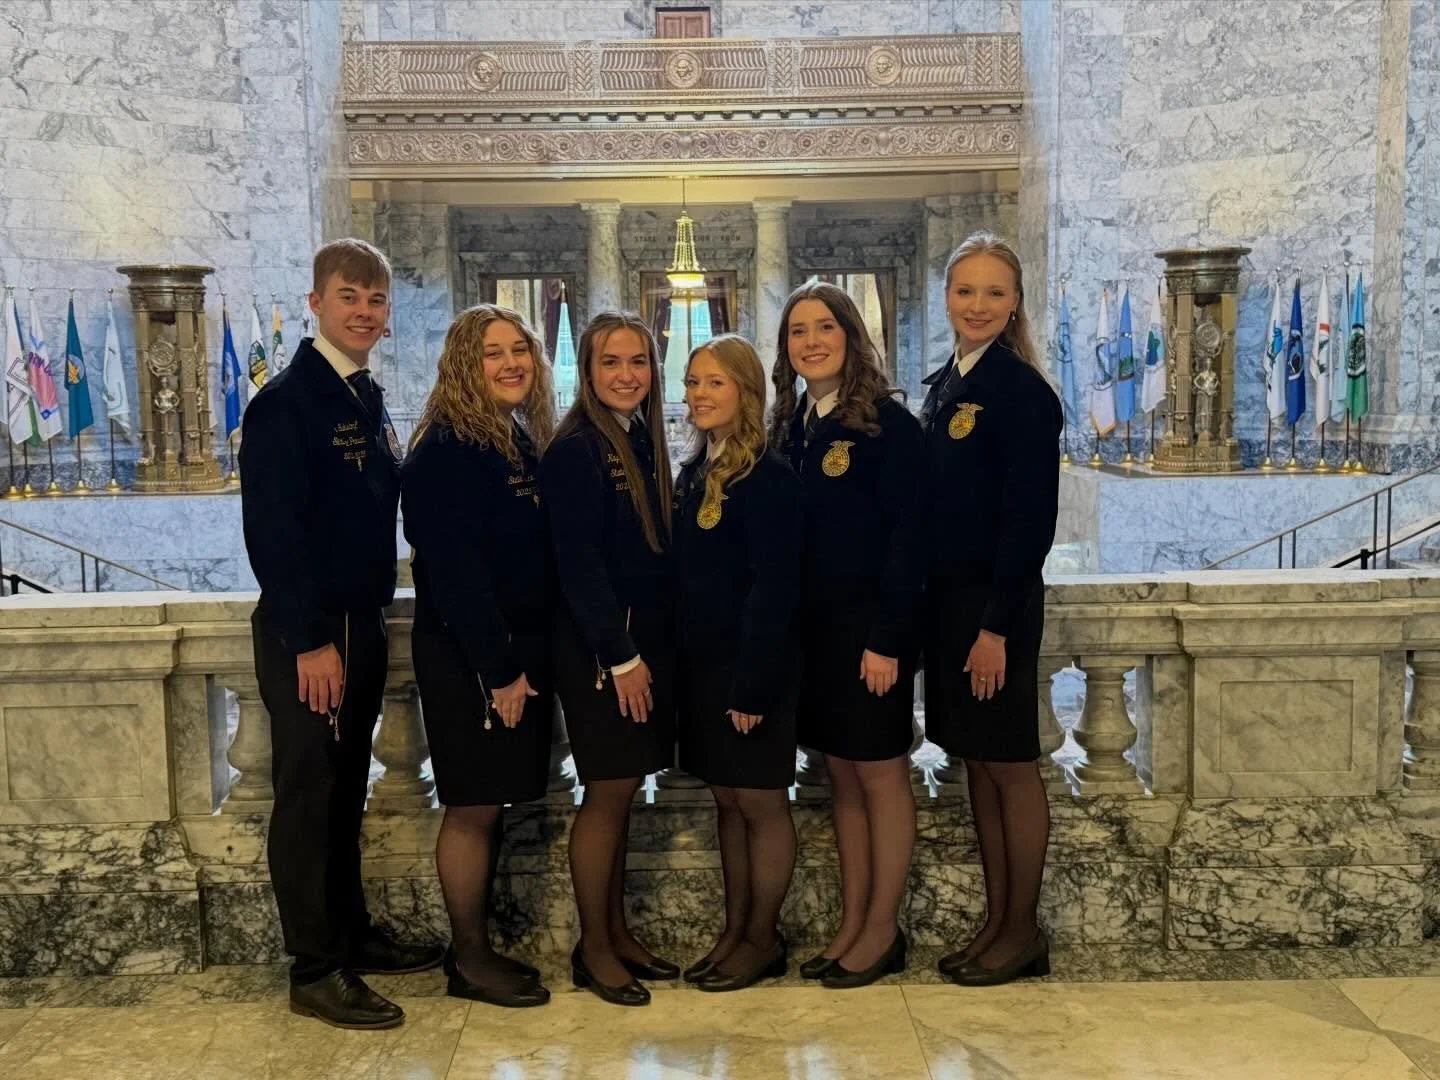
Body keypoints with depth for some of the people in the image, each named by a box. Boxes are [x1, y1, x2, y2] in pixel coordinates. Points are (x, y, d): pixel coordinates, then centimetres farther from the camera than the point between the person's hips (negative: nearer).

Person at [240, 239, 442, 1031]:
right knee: (307, 795, 1)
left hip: (361, 624, 8)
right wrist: (310, 639, -20)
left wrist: (369, 622, 11)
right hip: (306, 635, -8)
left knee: (345, 790, 16)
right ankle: (314, 971, 11)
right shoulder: (285, 402, -12)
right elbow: (271, 530, -18)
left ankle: (351, 934, 29)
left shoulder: (368, 400, 12)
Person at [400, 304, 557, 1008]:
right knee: (473, 806, 2)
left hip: (520, 651, 8)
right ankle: (469, 959, 15)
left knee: (492, 804, 14)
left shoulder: (523, 441, 11)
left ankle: (477, 948, 25)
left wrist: (526, 662, 8)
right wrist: (499, 670, -19)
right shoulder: (447, 448, -14)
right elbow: (455, 569, -19)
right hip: (468, 658, -8)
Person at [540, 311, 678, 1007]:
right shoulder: (576, 449, -12)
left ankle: (618, 934, 24)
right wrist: (621, 656, -16)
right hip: (600, 648, -7)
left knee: (621, 792, 13)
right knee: (609, 792, -1)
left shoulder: (643, 441, 11)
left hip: (645, 642, 7)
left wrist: (652, 648, 9)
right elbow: (579, 564, -16)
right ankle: (593, 950, 13)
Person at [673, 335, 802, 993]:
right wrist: (681, 660, 8)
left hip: (751, 667, -8)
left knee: (761, 803, 5)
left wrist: (751, 683, -21)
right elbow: (686, 577, 12)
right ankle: (734, 932, 27)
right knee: (727, 801, 15)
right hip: (702, 666, 8)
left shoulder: (766, 477, -14)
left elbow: (774, 588, -18)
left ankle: (763, 939, 19)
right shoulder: (694, 473, 10)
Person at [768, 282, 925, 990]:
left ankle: (883, 930, 17)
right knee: (840, 774, 13)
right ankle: (851, 924, 24)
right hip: (812, 626, 6)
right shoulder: (790, 424, 9)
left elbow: (907, 539, -14)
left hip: (870, 628, -6)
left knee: (880, 774, 4)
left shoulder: (886, 422, -10)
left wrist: (887, 638, -18)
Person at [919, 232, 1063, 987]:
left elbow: (1030, 518, -16)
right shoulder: (943, 386, 12)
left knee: (1011, 767, 3)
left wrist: (997, 625, -19)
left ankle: (1023, 933, 17)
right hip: (947, 599, 8)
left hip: (997, 603, -8)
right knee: (976, 765, 14)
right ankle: (995, 924, 25)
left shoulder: (1021, 389, -12)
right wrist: (932, 602, 9)